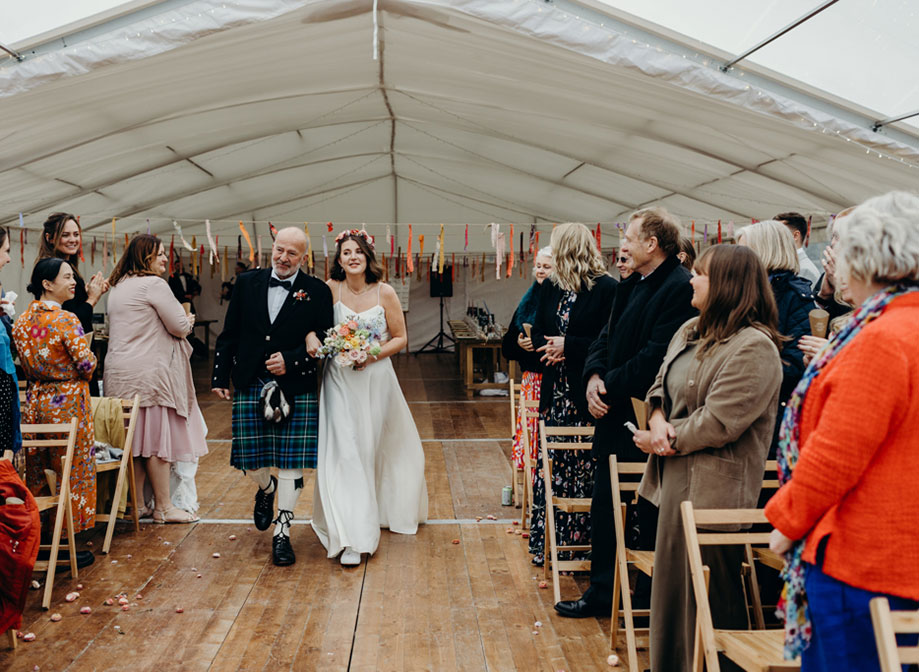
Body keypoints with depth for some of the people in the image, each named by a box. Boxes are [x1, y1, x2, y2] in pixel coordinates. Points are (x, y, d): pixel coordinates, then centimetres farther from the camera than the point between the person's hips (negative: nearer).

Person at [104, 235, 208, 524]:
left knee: (137, 439, 12)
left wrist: (180, 322, 21)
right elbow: (179, 327, -11)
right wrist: (186, 321, 11)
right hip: (147, 372, -9)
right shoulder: (154, 284, -11)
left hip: (120, 373, 9)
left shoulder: (118, 287, 17)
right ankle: (163, 507, 5)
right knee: (156, 438, -2)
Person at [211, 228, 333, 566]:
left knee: (291, 464, 0)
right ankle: (266, 488, 42)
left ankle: (282, 534, 13)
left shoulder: (317, 291, -2)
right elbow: (228, 335, 11)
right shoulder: (247, 283, 6)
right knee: (249, 460, 6)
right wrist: (220, 377, 8)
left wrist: (290, 360, -16)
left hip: (295, 391, -2)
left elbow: (325, 343, -4)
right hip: (249, 388, 2)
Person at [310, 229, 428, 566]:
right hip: (339, 382, 0)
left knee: (374, 448, 10)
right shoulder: (330, 289, -2)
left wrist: (375, 355, -12)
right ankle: (353, 538, -4)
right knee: (345, 453, -7)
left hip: (376, 379, 1)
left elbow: (400, 338, 3)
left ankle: (383, 510, 32)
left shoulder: (384, 292, -3)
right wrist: (313, 340, -20)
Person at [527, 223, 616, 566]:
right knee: (551, 465, 11)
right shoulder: (551, 288, 12)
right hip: (555, 391, 7)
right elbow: (538, 332, 16)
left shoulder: (607, 289, -10)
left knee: (583, 470, 0)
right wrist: (552, 349, -5)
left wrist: (569, 346, -14)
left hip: (586, 395, -6)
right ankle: (547, 541, 20)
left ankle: (578, 542, 11)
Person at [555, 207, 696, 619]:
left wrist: (610, 387, -16)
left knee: (649, 512, 4)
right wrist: (594, 376, -3)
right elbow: (606, 338, 15)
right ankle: (602, 592, 28)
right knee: (604, 506, 15)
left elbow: (656, 357, -23)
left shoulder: (681, 288, -17)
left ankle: (654, 598, 19)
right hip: (614, 415, 9)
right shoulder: (632, 286, 14)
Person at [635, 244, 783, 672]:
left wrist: (664, 440, -11)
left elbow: (716, 423, -21)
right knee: (671, 584, 18)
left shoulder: (754, 347, -17)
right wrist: (658, 419, -4)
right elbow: (662, 384, 17)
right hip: (677, 480, 9)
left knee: (707, 599, 2)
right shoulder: (691, 331, 12)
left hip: (713, 490, -9)